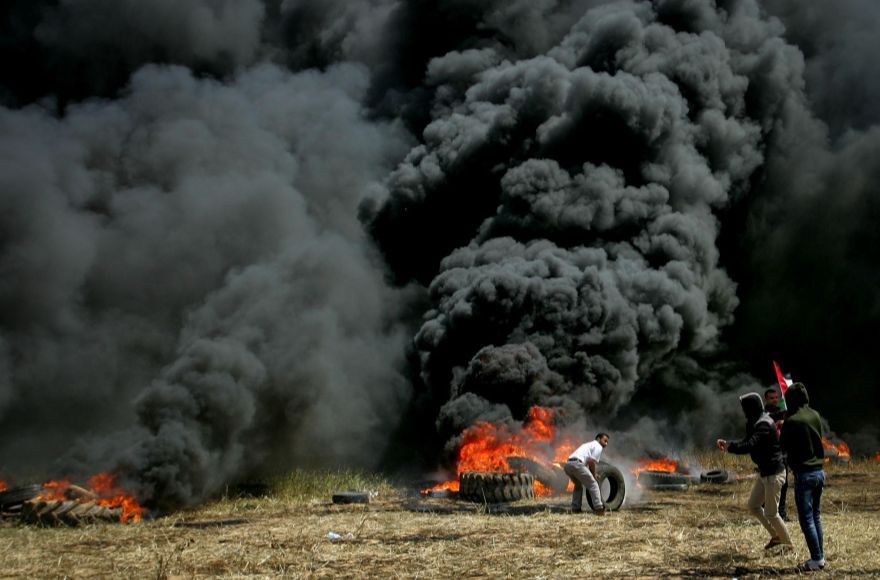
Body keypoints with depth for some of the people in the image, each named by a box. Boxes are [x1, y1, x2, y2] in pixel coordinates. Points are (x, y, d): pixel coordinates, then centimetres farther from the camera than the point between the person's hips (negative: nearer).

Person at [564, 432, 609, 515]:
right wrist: (594, 475, 7)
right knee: (593, 484, -1)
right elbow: (591, 461, -5)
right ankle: (599, 509, -9)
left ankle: (575, 508, 21)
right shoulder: (598, 447, 8)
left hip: (567, 464, 9)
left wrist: (593, 474, 28)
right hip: (576, 464, -9)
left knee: (578, 485, 29)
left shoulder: (589, 445, 36)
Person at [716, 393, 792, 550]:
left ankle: (787, 545, 12)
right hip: (764, 472, 10)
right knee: (753, 506, 15)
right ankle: (776, 536, 25)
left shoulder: (764, 425, -23)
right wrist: (728, 443, -1)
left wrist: (730, 447, -23)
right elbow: (748, 442, 12)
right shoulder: (756, 422, 8)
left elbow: (750, 446, -32)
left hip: (773, 473, -10)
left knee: (771, 513, -2)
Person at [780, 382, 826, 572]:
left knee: (806, 518, -1)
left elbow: (784, 447, -6)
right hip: (819, 471, 7)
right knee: (816, 516, 17)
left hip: (804, 474, -7)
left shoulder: (791, 422, -16)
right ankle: (820, 555, 19)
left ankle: (816, 559, -2)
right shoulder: (815, 416, 5)